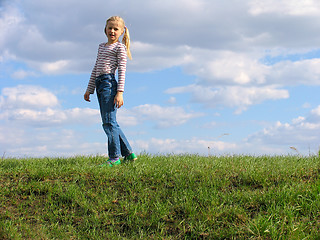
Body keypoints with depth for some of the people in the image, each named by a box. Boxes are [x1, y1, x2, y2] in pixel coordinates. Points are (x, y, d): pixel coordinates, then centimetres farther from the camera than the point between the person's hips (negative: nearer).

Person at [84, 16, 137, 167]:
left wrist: (120, 92, -16)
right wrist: (89, 89, 23)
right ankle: (128, 153, 16)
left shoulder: (120, 47, 1)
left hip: (109, 83, -8)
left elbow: (122, 71, -7)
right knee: (110, 123, 9)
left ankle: (114, 158, -6)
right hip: (99, 84, 8)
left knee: (109, 122, -10)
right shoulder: (102, 46, 23)